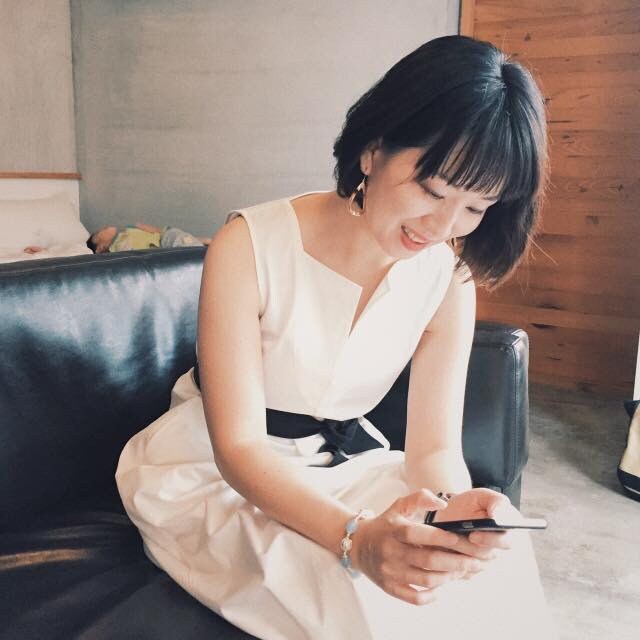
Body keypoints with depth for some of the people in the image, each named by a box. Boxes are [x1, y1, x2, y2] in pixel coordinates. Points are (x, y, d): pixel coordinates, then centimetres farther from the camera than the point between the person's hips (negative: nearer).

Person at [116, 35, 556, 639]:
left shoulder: (449, 278, -9)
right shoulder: (250, 246, -22)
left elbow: (434, 445, -9)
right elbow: (239, 448, -24)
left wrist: (456, 505, -33)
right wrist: (356, 538, -41)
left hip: (341, 464, 4)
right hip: (208, 471, -4)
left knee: (498, 557, -18)